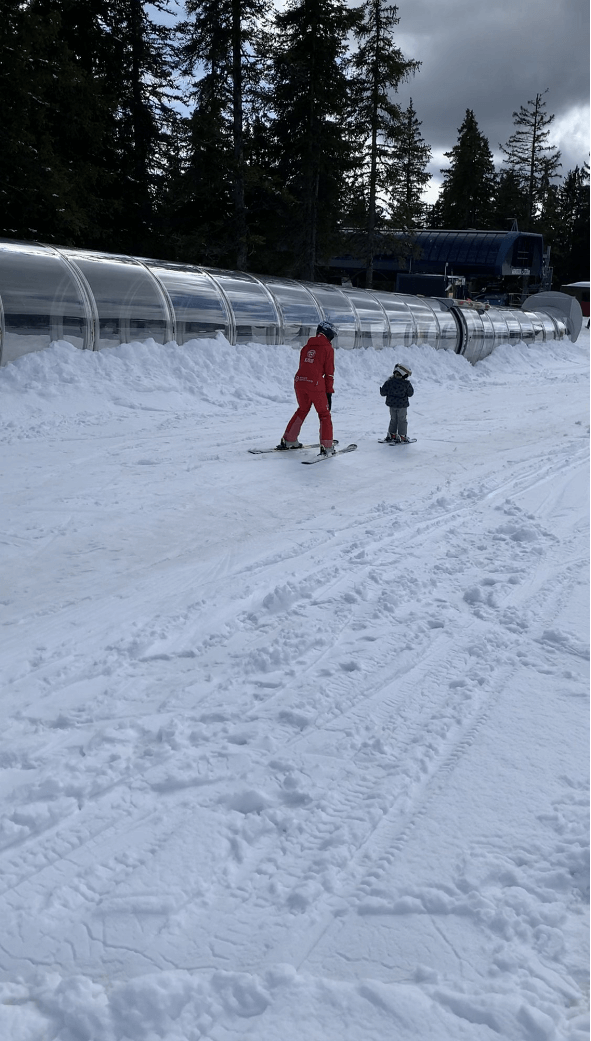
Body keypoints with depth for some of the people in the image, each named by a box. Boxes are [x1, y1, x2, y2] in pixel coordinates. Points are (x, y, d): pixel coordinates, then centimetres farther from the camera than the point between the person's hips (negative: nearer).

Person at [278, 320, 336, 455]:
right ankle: (327, 447, -1)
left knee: (302, 409, 25)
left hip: (299, 381, 5)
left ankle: (289, 440, 29)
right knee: (324, 414, 6)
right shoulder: (328, 348, 1)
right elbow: (329, 372, -1)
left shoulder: (306, 346, 17)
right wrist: (329, 392, 2)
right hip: (315, 383, -5)